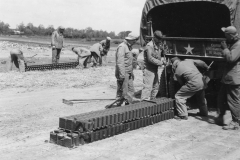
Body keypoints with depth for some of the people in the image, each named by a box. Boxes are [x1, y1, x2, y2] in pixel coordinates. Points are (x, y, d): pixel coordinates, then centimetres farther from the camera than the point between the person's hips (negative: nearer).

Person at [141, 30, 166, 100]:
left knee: (156, 86, 18)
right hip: (148, 69, -10)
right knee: (148, 87, -12)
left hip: (154, 69, 10)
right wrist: (161, 62, -22)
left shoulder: (158, 45, 14)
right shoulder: (149, 46, -16)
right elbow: (150, 58, -24)